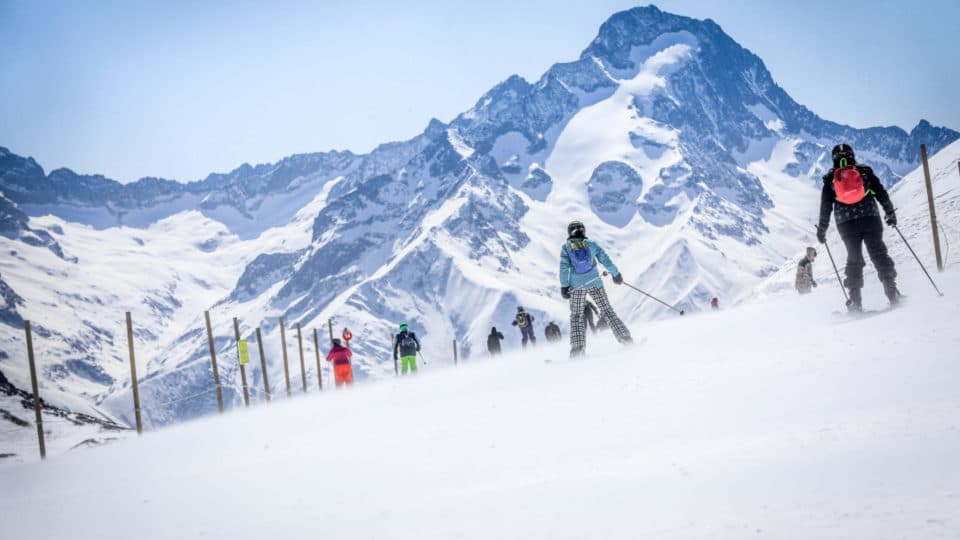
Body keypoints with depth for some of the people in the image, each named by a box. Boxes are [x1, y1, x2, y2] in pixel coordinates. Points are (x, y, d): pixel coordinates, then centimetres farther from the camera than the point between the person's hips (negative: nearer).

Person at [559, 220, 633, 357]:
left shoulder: (566, 247, 2)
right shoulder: (591, 244, 5)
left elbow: (564, 267, -5)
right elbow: (605, 259, 7)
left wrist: (564, 286, -3)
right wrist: (616, 274, 18)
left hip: (576, 285, -1)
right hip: (594, 283, 1)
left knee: (576, 316, 7)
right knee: (607, 311, 8)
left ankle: (577, 348, -7)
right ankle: (625, 338, 1)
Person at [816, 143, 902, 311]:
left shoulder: (830, 179, 7)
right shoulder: (865, 171, 7)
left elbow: (825, 206, 6)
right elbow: (881, 193, 5)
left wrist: (822, 229, 12)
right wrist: (890, 212, 13)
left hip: (846, 224, 1)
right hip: (870, 219, -1)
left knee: (854, 259, 8)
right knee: (879, 254, 4)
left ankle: (855, 301, 2)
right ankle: (892, 291, -8)